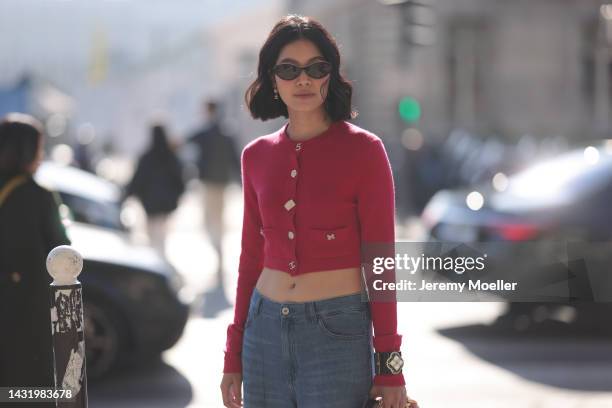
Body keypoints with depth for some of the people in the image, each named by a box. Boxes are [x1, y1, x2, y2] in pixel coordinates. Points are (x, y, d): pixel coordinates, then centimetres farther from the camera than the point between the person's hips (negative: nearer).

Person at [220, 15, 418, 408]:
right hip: (266, 329, 4)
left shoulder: (363, 150, -5)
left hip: (338, 331, -4)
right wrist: (233, 355, 11)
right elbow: (251, 257, 12)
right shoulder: (257, 156, 7)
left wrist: (389, 368, -8)